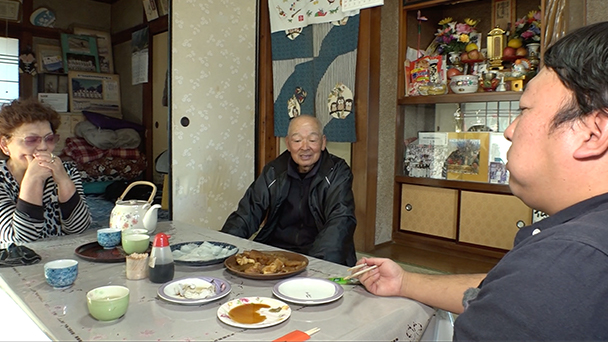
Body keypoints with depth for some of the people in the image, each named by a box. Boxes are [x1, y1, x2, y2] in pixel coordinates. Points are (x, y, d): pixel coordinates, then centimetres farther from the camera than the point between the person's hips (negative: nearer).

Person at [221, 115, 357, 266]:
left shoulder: (338, 172, -3)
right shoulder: (274, 171, 7)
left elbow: (340, 220, -16)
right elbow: (247, 215, 6)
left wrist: (316, 262, -32)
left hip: (319, 259, -3)